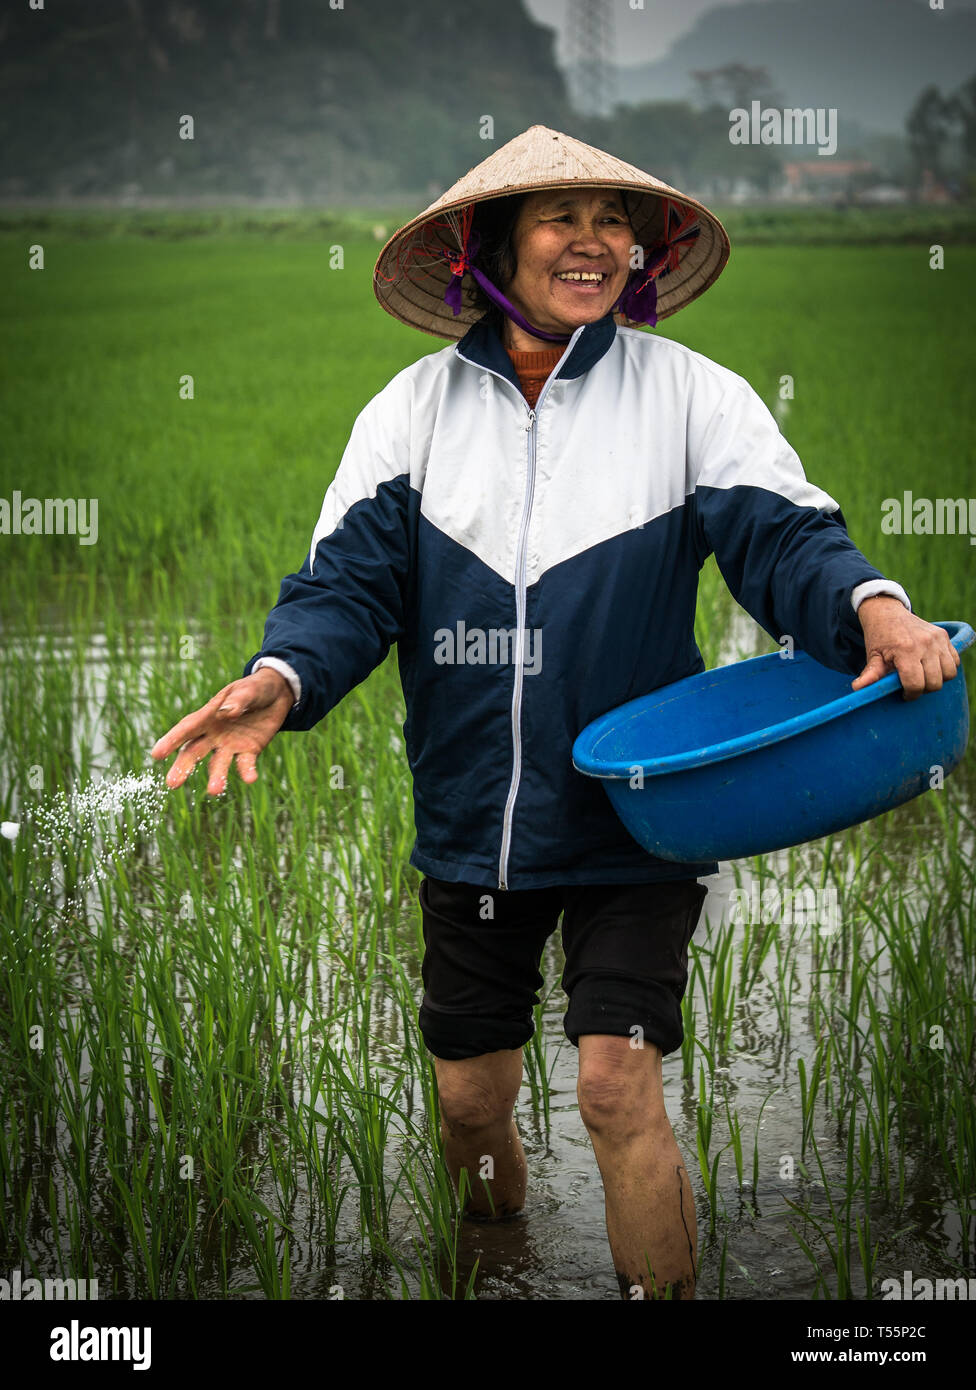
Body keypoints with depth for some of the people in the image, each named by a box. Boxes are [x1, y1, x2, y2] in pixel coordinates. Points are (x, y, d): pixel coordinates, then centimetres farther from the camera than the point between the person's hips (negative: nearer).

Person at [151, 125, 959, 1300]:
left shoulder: (691, 395, -3)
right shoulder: (415, 407, 2)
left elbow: (780, 534, -12)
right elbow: (356, 575, -4)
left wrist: (870, 606, -34)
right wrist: (284, 676, -24)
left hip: (635, 815, -2)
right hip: (471, 821, 3)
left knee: (617, 1080, -13)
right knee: (470, 1094, 14)